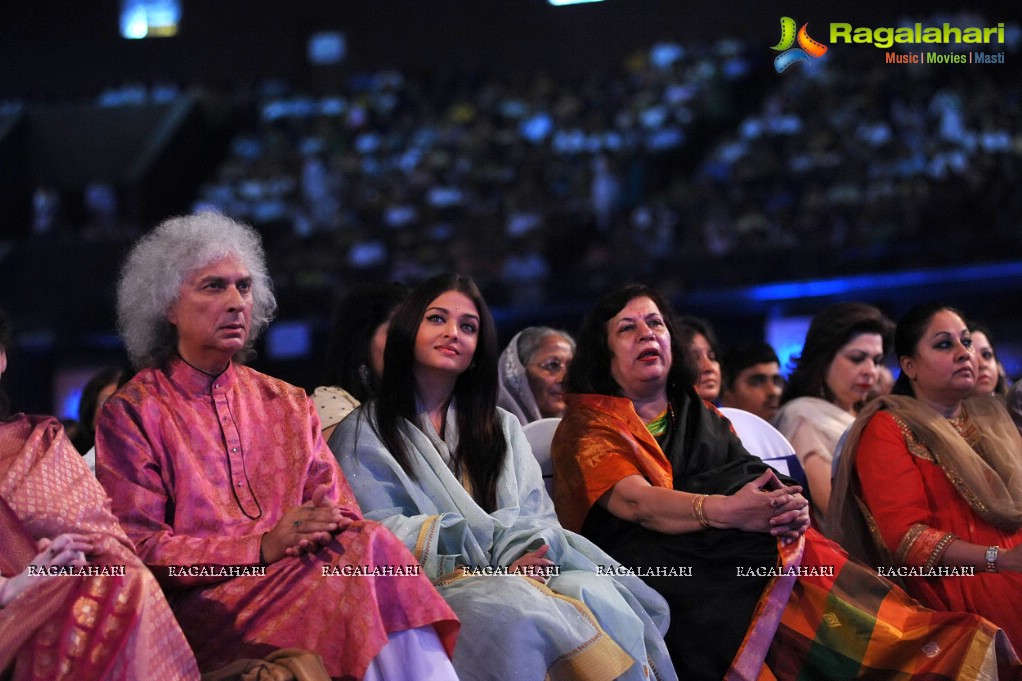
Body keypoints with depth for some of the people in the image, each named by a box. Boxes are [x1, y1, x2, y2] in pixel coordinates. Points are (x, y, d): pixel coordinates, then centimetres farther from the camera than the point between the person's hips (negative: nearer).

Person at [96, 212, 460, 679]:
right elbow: (140, 548, -5)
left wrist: (331, 524, -14)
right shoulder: (134, 413, 4)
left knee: (363, 547, -29)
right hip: (198, 602, -5)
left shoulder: (288, 404, 21)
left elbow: (341, 515, 12)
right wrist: (263, 546, -16)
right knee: (369, 554, -28)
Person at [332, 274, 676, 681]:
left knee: (600, 598, -29)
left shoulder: (502, 428, 25)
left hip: (519, 574, 4)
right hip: (436, 586, -4)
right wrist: (498, 568, -12)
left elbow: (537, 516, 13)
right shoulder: (364, 434, 11)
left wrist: (529, 556, -13)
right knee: (519, 613, -37)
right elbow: (381, 536, -1)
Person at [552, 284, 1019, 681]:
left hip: (755, 551, 5)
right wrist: (725, 512, -22)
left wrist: (788, 507, -7)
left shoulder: (702, 417, 30)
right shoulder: (587, 428, 13)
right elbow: (634, 501, -6)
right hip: (673, 567, -5)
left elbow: (755, 483, 19)